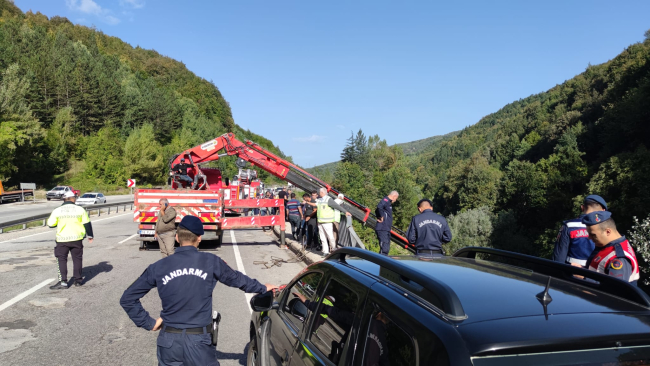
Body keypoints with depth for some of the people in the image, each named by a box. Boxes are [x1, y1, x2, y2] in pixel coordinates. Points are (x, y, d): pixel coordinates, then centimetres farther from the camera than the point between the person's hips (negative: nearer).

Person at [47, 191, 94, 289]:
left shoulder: (57, 211, -3)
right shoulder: (80, 209, -3)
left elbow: (50, 224, 3)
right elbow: (87, 224, 2)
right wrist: (90, 236, 14)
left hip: (62, 239, 0)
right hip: (77, 239, 1)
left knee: (62, 260, 7)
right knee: (77, 259, 13)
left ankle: (63, 281, -2)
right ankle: (78, 280, 18)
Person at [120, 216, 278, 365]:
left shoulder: (158, 267, -2)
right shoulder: (210, 262, -6)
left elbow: (127, 298, 2)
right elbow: (237, 279, 10)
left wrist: (149, 323, 7)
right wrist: (263, 288, 26)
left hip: (169, 340, 2)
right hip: (199, 342, -2)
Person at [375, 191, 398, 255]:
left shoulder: (389, 202, 21)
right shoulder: (386, 200, -10)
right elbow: (379, 207, -32)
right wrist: (381, 217, -19)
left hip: (387, 229, 11)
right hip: (383, 229, -11)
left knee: (387, 248, 15)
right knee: (384, 248, -13)